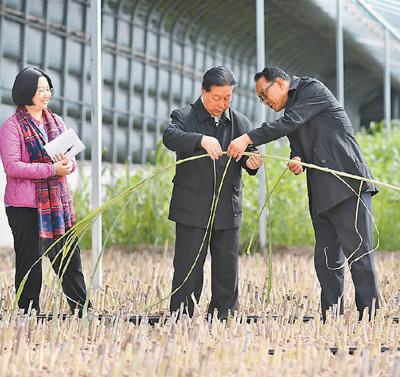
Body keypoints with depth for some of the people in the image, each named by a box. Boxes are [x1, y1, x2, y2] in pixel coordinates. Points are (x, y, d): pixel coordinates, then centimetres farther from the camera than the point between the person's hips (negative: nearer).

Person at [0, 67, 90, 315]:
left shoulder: (55, 121, 14)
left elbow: (71, 158, 17)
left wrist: (68, 164, -9)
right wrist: (51, 169, -20)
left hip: (58, 203, 6)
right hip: (25, 206, -6)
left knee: (70, 259, 6)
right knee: (29, 263, 0)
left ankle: (82, 311, 10)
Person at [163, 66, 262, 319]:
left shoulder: (240, 123, 12)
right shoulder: (185, 117, -2)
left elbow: (250, 154, 9)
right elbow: (170, 137, -22)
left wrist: (251, 163, -17)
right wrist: (201, 140, -40)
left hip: (228, 210, 4)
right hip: (192, 210, -4)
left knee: (227, 271, 7)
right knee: (188, 270, -2)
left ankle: (224, 320, 14)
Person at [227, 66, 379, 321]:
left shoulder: (313, 89, -2)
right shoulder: (291, 109, 23)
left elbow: (289, 123, -14)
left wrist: (247, 139, -17)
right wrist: (297, 160, 0)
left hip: (348, 186, -9)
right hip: (323, 194, 9)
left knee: (359, 255, -10)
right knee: (326, 262, 5)